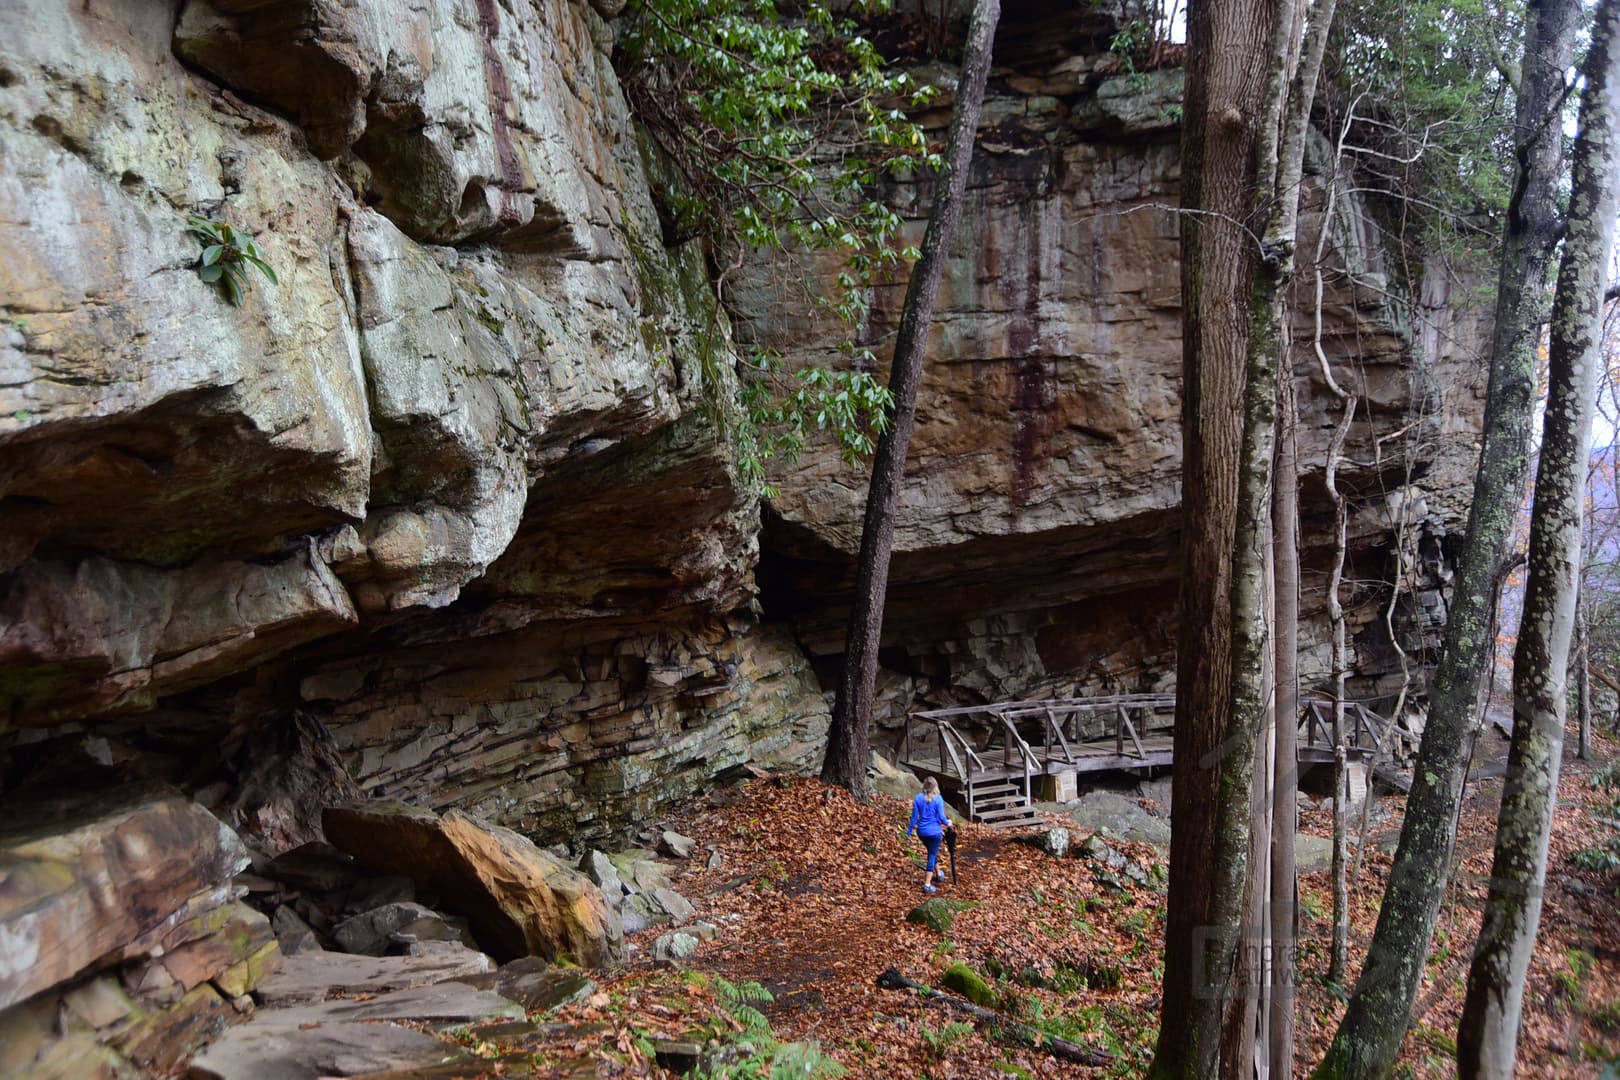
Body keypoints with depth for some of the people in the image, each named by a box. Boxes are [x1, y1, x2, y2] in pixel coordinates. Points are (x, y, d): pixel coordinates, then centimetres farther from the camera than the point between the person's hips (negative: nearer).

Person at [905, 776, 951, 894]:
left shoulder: (918, 798, -5)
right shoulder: (938, 799, -13)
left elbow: (914, 816, -3)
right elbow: (941, 817, -13)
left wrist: (909, 832, 6)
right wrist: (947, 823, 9)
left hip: (922, 831, 4)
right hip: (935, 831, -4)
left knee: (933, 852, 26)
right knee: (932, 855, 4)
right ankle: (927, 884, 0)